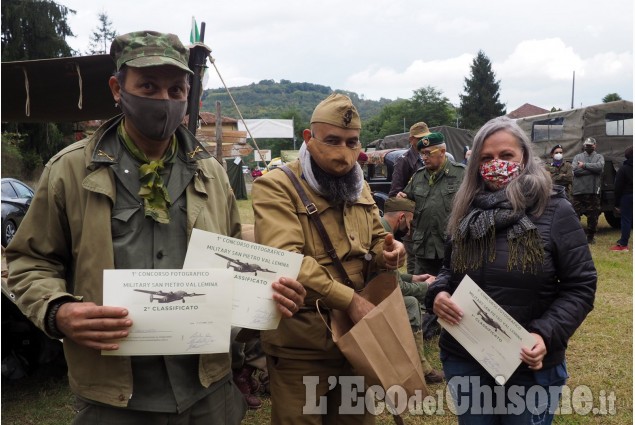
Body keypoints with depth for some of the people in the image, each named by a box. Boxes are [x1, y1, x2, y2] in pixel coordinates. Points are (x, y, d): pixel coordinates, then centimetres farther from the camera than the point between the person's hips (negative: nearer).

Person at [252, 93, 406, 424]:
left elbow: (374, 243, 17)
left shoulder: (359, 187, 11)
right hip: (301, 344, -6)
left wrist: (387, 254, -7)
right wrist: (350, 300, -26)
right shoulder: (276, 186, -13)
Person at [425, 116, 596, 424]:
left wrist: (547, 335, -22)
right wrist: (438, 293, -10)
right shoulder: (467, 211, 3)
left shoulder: (555, 210, -9)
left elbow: (580, 286, -9)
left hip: (529, 366, -3)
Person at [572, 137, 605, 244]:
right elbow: (575, 170, -7)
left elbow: (600, 167, -11)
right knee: (575, 214, 0)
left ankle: (591, 236, 17)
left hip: (593, 191, 0)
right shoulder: (577, 157, 11)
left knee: (593, 215, 5)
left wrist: (584, 165, -8)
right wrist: (592, 169, -8)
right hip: (578, 190, 0)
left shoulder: (599, 157, 12)